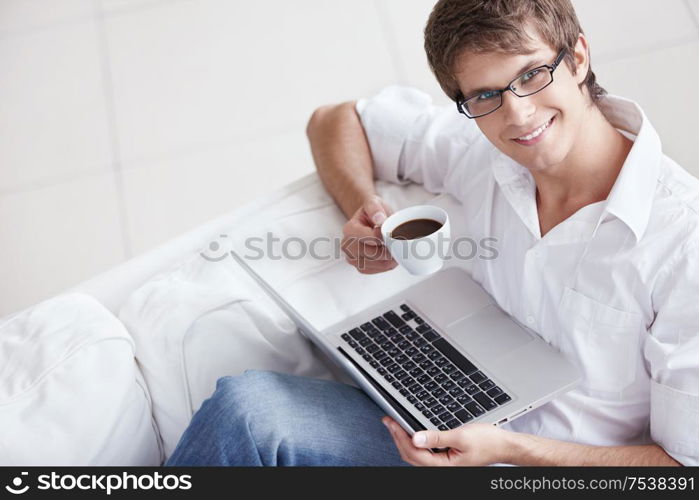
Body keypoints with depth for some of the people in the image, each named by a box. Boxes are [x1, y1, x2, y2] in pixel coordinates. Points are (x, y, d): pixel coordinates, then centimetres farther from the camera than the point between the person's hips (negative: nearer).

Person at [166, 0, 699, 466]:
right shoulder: (481, 148, -5)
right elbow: (336, 121, 12)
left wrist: (509, 449, -23)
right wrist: (363, 210, -9)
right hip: (454, 429, 5)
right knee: (247, 402, -21)